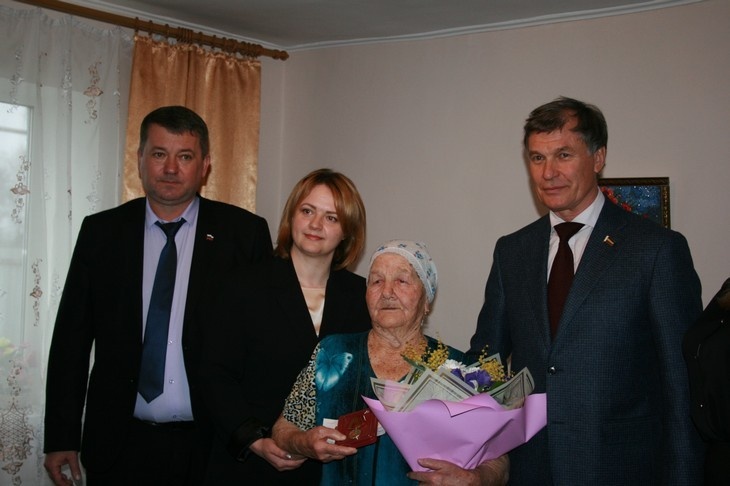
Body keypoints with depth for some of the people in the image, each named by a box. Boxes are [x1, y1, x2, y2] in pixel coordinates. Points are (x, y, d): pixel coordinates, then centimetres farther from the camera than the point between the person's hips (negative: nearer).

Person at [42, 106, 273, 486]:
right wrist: (61, 437, 2)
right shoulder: (101, 232, 3)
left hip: (212, 444, -1)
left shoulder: (245, 233, -3)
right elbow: (72, 336, 4)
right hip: (121, 442, 1)